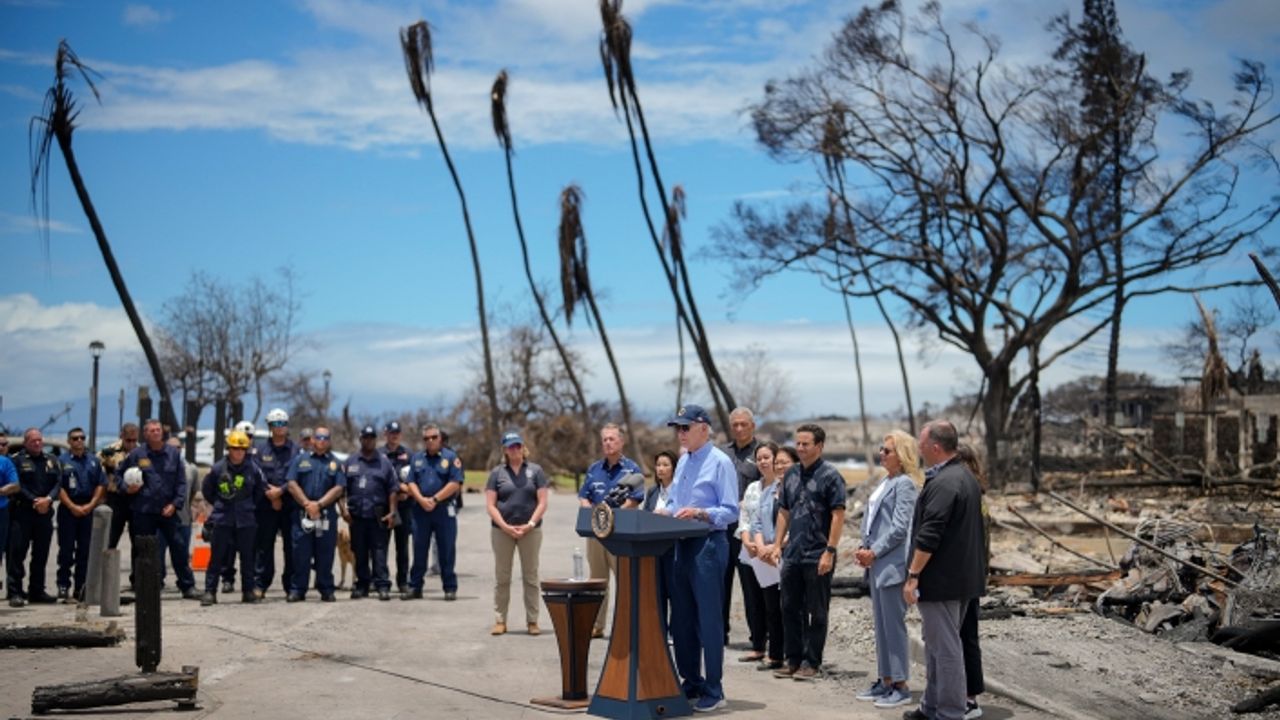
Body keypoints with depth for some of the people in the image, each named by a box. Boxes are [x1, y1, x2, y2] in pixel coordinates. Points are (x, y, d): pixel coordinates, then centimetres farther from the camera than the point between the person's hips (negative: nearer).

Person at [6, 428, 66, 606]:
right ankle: (15, 592, -3)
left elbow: (59, 482, 5)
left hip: (45, 512, 5)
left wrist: (48, 499, -12)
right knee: (17, 552, -5)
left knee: (41, 553, 9)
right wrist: (34, 501, -16)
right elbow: (17, 485, -9)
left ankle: (37, 590, 17)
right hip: (22, 512, -5)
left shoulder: (52, 460, 14)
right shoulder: (17, 460, 0)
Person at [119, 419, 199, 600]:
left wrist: (175, 504, -7)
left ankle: (188, 586, 6)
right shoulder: (137, 454, 1)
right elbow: (120, 474, 15)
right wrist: (126, 488, -4)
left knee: (178, 547, 0)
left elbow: (181, 482, 4)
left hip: (168, 510, 0)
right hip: (143, 510, 0)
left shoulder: (173, 453, 3)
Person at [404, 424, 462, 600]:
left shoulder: (451, 457, 0)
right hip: (421, 509, 3)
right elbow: (411, 483, 6)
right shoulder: (417, 458, 13)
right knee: (419, 550, 7)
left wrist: (435, 499, -12)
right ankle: (415, 587, 14)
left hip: (444, 510, -3)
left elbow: (455, 484, -8)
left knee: (447, 551, 0)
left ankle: (450, 588, 7)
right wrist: (422, 499, -11)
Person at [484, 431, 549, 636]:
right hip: (502, 531, 1)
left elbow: (542, 502, 0)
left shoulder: (535, 471, 4)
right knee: (501, 577, 5)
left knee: (530, 577, 4)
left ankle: (532, 621, 10)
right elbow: (490, 505, 0)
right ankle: (500, 620, 11)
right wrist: (506, 527, -11)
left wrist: (530, 525, -11)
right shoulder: (497, 473, 6)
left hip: (530, 530, 0)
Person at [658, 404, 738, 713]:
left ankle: (713, 691, 5)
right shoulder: (683, 461, 14)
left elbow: (730, 511, -14)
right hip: (682, 545, 8)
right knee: (682, 620, 13)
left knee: (709, 620, -3)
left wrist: (699, 513, -26)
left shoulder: (720, 462, -10)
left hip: (708, 545, -8)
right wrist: (665, 512, 0)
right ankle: (691, 684, 24)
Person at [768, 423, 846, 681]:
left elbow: (838, 515, -12)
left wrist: (830, 551, -17)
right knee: (790, 609, 10)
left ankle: (812, 663, 11)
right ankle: (793, 660, 20)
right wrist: (778, 544, 10)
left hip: (817, 556, -6)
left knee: (816, 612, 3)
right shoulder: (791, 474, 11)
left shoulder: (830, 475, -8)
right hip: (792, 554, 6)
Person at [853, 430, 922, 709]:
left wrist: (874, 553, -13)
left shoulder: (905, 483, -11)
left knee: (894, 625, -3)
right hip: (876, 563, 9)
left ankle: (900, 686, 5)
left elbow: (899, 528, -17)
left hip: (892, 564, -9)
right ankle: (885, 681, 22)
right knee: (881, 625, 14)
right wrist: (864, 549, 6)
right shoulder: (884, 481, 15)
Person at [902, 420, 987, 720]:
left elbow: (929, 536, -24)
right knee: (937, 643, 18)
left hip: (941, 580, -10)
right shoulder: (965, 476, 13)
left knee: (945, 647, -4)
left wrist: (913, 575, -20)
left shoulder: (943, 483, -20)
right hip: (962, 576, 10)